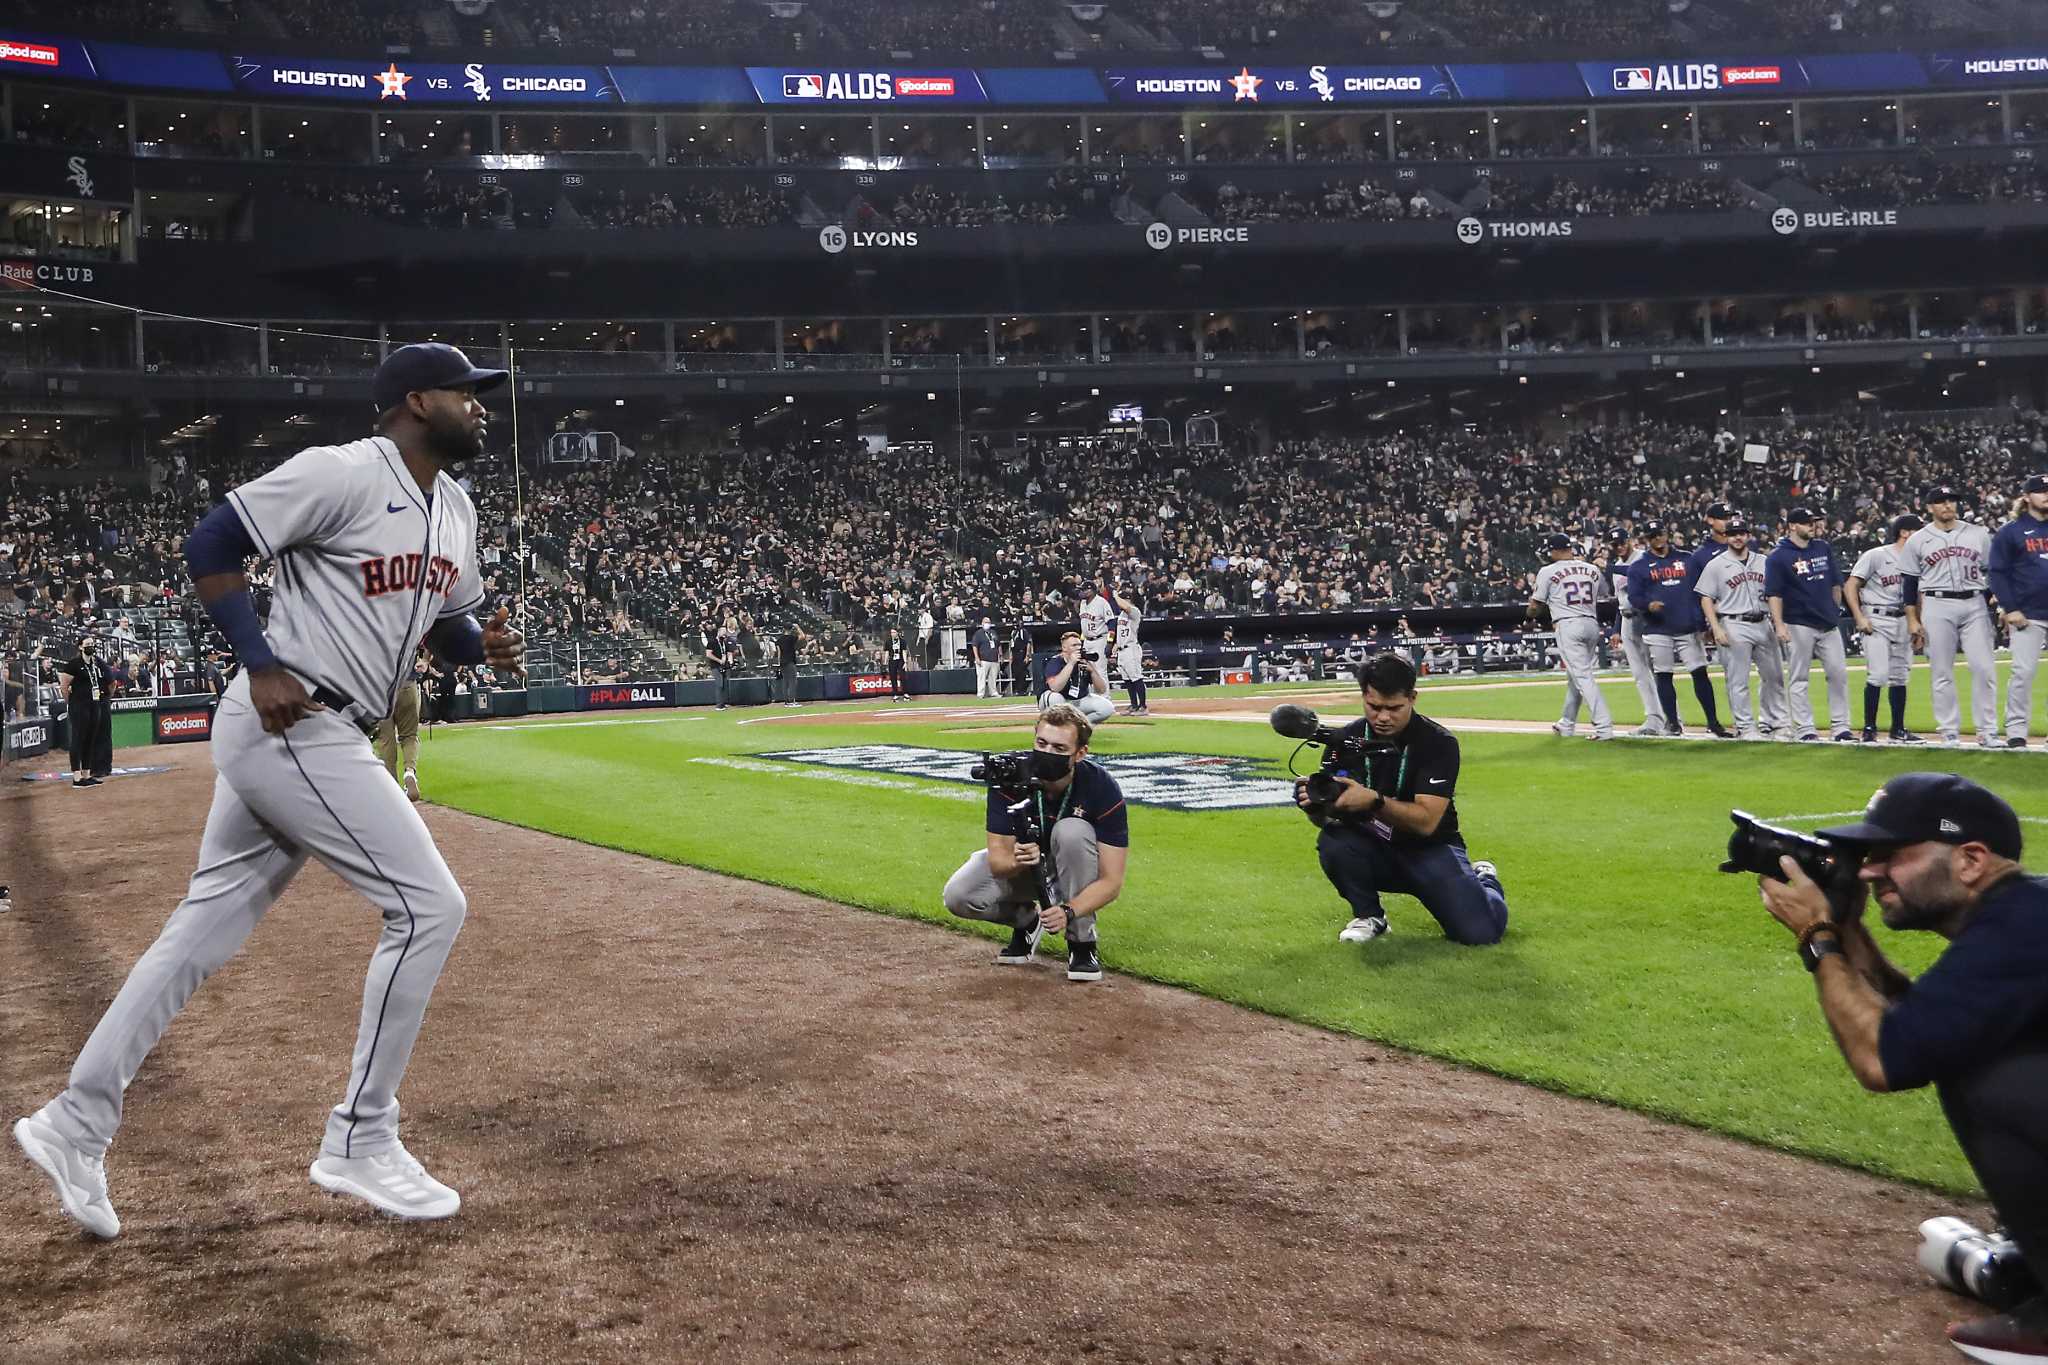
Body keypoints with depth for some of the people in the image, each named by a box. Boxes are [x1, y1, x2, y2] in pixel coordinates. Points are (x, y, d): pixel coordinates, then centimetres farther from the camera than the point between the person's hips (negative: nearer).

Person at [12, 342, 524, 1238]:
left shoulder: (456, 512, 14)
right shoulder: (342, 473, -13)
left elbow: (447, 621, 25)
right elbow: (208, 546, -11)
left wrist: (486, 646, 2)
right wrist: (262, 665, -19)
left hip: (315, 738, 9)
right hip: (290, 727, -9)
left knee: (204, 930, 13)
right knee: (428, 905, -9)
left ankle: (77, 1121, 23)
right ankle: (360, 1140, 1)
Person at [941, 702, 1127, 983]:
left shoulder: (1102, 788, -29)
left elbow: (1111, 881, -28)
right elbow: (998, 858, -25)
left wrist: (1069, 912, -45)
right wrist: (1017, 862, -50)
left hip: (1075, 868, -1)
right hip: (1021, 860, 2)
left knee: (1071, 831, -35)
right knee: (958, 895, -24)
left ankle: (1082, 941, -18)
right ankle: (1027, 920, 8)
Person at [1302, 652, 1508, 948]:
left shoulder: (1439, 743, -16)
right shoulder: (1348, 739, -5)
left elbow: (1426, 822, -25)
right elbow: (1329, 813, -9)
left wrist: (1373, 801, -41)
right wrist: (1314, 803, -33)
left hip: (1430, 850, -2)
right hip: (1372, 850, 2)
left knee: (1480, 931, -21)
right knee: (1332, 841, -31)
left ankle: (1484, 879, 17)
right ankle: (1368, 915, -2)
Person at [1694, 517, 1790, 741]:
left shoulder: (1763, 562, 12)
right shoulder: (1716, 565, 0)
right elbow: (1706, 599, -2)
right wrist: (1716, 629, -11)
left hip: (1763, 624, 5)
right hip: (1734, 626, -5)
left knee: (1774, 676, 9)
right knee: (1738, 680, -4)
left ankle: (1772, 722, 21)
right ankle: (1745, 726, 3)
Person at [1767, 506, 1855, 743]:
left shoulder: (1824, 548, 10)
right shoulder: (1777, 556, -6)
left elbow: (1835, 583, 17)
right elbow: (1774, 594, -11)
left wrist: (1835, 612, 14)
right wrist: (1779, 625, -19)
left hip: (1828, 624, 5)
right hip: (1798, 625, -5)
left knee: (1839, 673, 2)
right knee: (1800, 679, 0)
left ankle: (1840, 726, 9)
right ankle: (1804, 729, 5)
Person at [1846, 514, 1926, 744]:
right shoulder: (1876, 556, -8)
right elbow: (1850, 586, -9)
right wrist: (1860, 619, -17)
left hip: (1903, 621, 7)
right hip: (1877, 621, -7)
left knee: (1899, 677, 9)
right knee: (1878, 675, -14)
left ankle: (1898, 729, 17)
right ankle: (1869, 729, -6)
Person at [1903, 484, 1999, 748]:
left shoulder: (1978, 534, 10)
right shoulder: (1917, 540, 5)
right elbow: (1910, 584, 5)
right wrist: (1912, 620, -1)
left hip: (1975, 605, 1)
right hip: (1937, 607, -1)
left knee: (1984, 668, -5)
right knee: (1942, 673, 0)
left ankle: (1987, 732, 1)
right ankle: (1949, 732, 7)